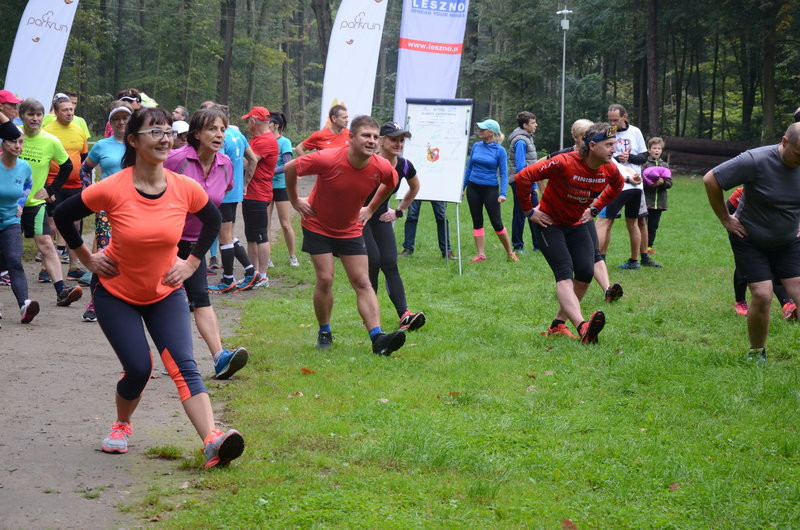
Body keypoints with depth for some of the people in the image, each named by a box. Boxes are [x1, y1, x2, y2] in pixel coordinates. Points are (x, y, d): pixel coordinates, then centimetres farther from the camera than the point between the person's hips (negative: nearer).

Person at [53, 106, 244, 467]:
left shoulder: (185, 189, -14)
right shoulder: (112, 189, -22)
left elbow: (213, 220, 8)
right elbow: (63, 216, -7)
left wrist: (192, 262, 1)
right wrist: (87, 258, -4)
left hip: (165, 292, 2)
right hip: (116, 292, -2)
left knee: (183, 365, -13)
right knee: (138, 368, -7)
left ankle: (212, 441, -27)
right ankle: (122, 426, 25)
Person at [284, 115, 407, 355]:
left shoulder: (382, 168, -17)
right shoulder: (328, 160, -28)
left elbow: (390, 184, 11)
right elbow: (289, 168, -13)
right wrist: (295, 201, -4)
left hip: (350, 230, 3)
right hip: (318, 227, -3)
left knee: (363, 283, -5)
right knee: (325, 279, -9)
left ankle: (378, 338, -14)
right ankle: (324, 333, 12)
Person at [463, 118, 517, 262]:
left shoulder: (500, 151, -7)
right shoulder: (476, 146, 4)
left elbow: (504, 173, -6)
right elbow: (469, 168, 12)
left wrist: (502, 193, -16)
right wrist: (462, 187, 12)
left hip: (490, 189, -4)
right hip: (473, 188, 4)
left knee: (496, 222, -2)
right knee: (477, 222, 6)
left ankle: (510, 253, 12)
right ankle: (481, 254, 12)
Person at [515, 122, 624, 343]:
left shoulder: (610, 170, -8)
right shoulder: (564, 163, -28)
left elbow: (617, 185, 19)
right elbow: (523, 177, -25)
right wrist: (529, 211, -16)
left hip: (577, 225, 6)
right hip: (549, 224, -6)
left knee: (585, 273, -7)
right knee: (564, 274, -21)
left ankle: (558, 324, 8)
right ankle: (582, 327, -39)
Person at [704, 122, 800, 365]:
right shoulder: (756, 161, -25)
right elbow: (710, 180, -19)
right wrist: (725, 219, -12)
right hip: (751, 241, -4)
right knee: (762, 296, -12)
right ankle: (756, 354, 9)